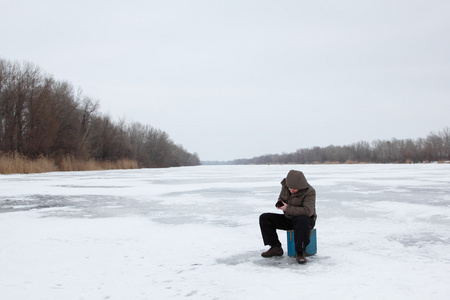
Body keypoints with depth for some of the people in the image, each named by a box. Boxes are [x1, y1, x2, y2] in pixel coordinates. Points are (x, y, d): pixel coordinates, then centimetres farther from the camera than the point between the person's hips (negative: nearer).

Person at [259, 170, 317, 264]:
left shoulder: (309, 192, -23)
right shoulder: (285, 186, -4)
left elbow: (308, 211, -34)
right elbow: (281, 199, 15)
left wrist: (288, 208, -30)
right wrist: (279, 204, -11)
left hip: (306, 219, -6)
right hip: (288, 219, 7)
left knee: (302, 221, -43)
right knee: (264, 218, -6)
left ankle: (300, 252, -27)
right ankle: (276, 248, -5)